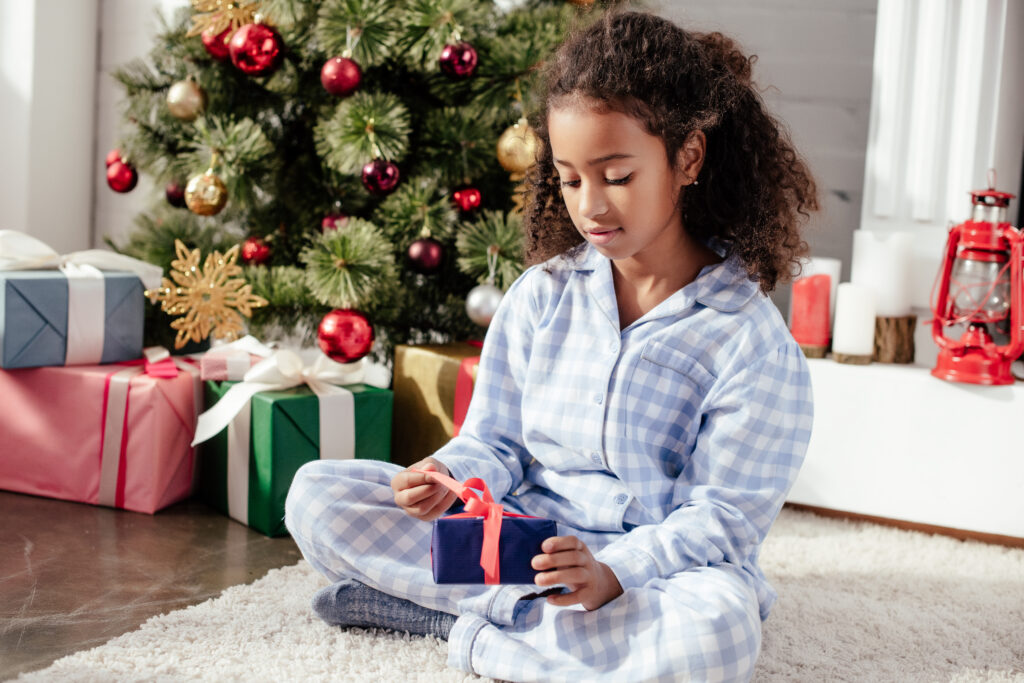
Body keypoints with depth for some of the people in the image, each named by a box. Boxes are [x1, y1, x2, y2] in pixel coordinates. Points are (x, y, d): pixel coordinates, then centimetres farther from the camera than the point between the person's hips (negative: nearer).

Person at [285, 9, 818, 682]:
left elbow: (723, 517, -10)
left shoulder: (751, 338, -9)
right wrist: (451, 477, -17)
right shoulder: (542, 294, 6)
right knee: (316, 493, -9)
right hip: (518, 538, 3)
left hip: (660, 569, -3)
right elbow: (495, 443, 8)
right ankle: (530, 610, -16)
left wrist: (613, 571, -28)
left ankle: (470, 623, -20)